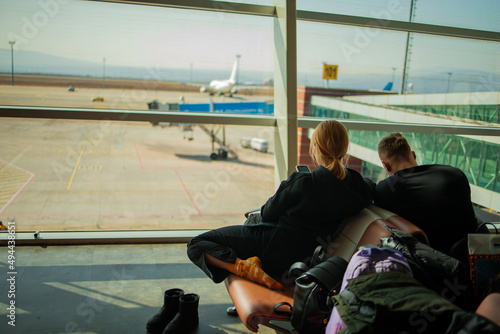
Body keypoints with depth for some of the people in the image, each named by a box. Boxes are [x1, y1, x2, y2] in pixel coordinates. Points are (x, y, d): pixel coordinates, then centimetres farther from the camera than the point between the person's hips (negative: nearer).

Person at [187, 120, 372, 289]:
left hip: (273, 245, -7)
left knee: (197, 244, -1)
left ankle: (242, 265, -20)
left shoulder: (301, 182, -23)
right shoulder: (355, 183, -9)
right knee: (253, 218, 38)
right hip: (303, 254, 8)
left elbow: (268, 213, -10)